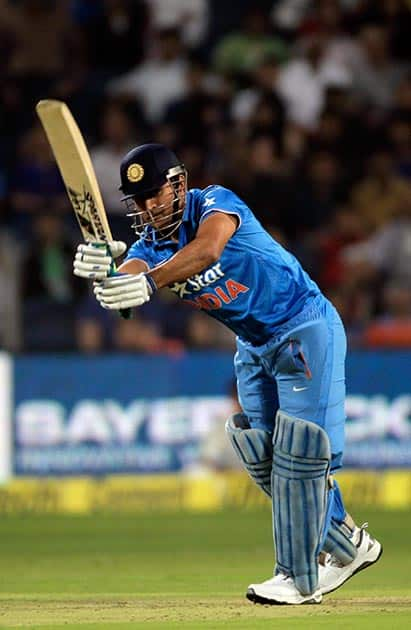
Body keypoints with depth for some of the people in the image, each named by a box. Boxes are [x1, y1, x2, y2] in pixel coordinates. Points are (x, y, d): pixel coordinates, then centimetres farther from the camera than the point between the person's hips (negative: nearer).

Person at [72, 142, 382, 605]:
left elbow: (207, 249, -44)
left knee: (298, 451, -11)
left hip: (306, 329, -8)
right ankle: (346, 545, 25)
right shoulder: (151, 243, -3)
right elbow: (125, 290, -24)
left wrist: (150, 282, -58)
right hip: (254, 348, 8)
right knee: (265, 459, 9)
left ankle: (300, 577, -7)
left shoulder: (216, 203, -21)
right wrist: (103, 271, -48)